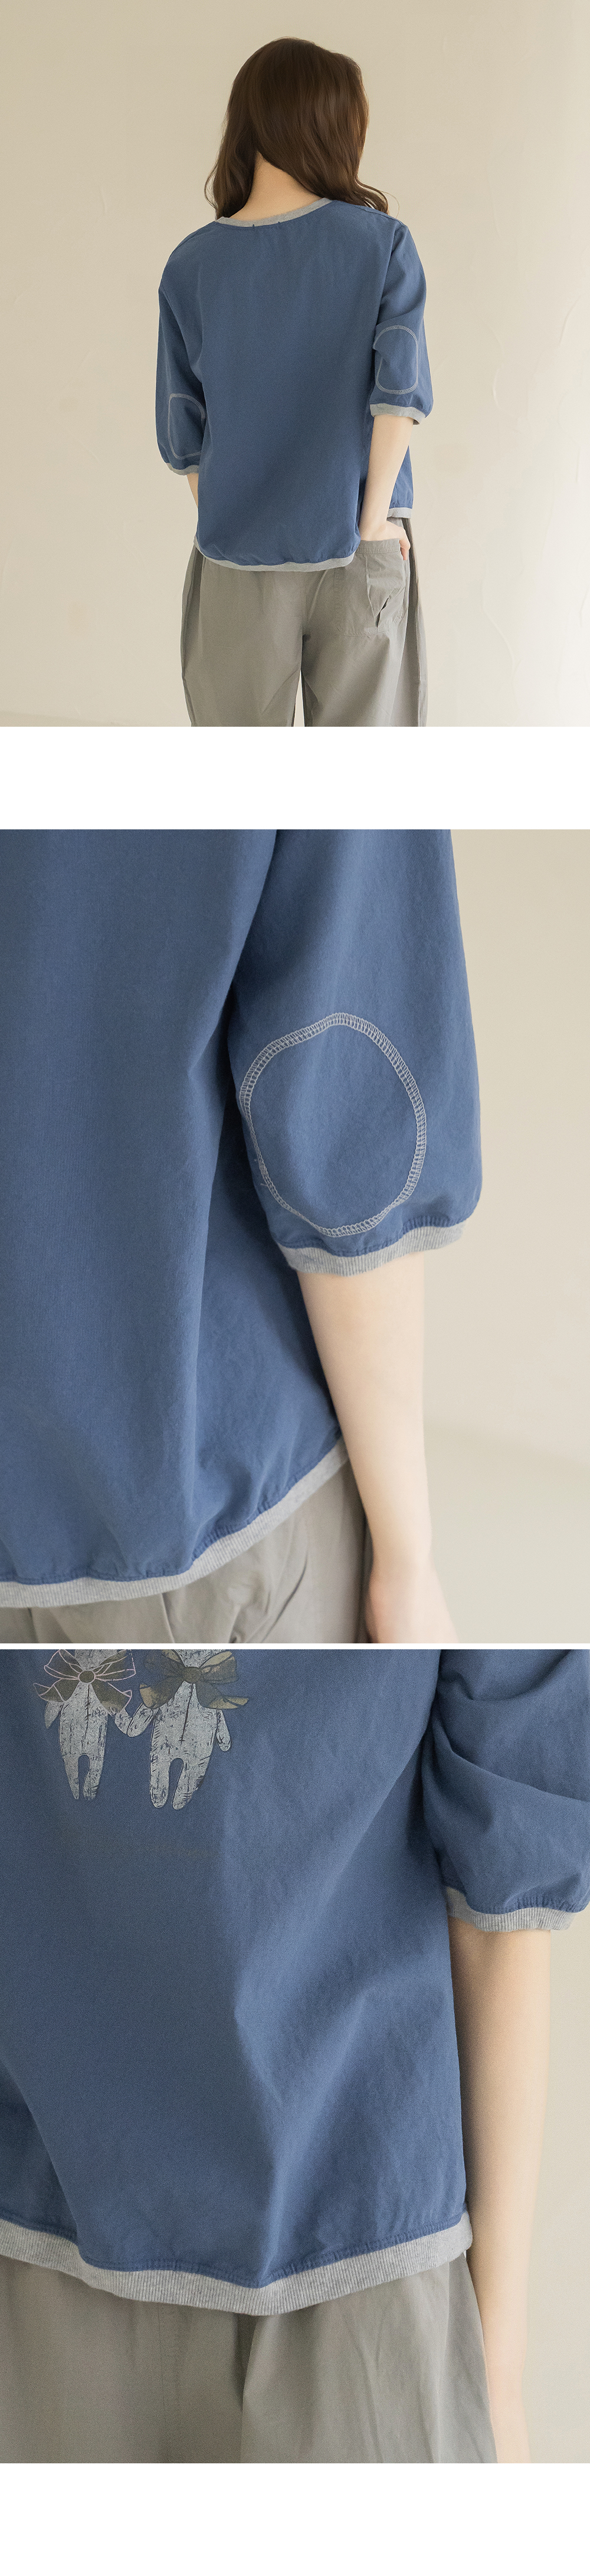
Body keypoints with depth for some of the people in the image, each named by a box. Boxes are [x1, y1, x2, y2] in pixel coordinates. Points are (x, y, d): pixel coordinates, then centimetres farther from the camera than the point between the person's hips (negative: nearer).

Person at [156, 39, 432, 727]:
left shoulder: (192, 265, -2)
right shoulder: (384, 244, -5)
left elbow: (183, 435, 1)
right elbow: (400, 392, -12)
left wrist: (223, 525, 11)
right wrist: (374, 518, -5)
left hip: (238, 561, 1)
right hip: (360, 556, -1)